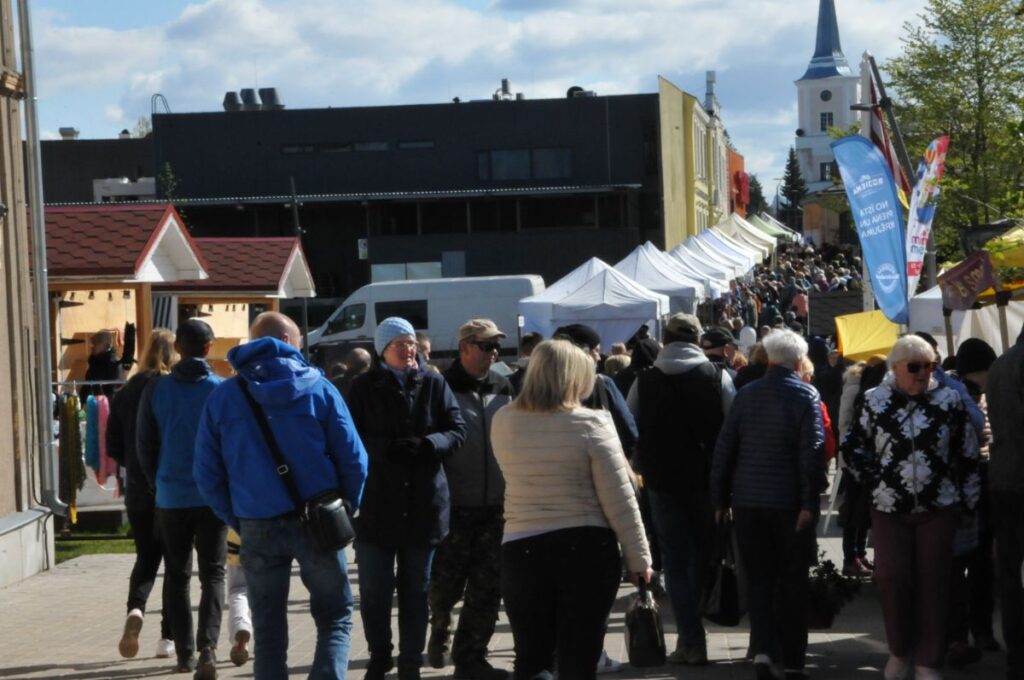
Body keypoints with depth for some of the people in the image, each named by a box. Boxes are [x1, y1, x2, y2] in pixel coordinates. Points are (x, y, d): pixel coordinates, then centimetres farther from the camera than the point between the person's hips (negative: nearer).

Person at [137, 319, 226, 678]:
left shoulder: (157, 389, -1)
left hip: (171, 497, 1)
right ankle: (208, 645, -15)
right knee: (213, 574, 4)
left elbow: (144, 444, 3)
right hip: (212, 496, -1)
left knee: (177, 576, 13)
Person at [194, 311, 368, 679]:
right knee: (335, 617, 10)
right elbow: (354, 460, -5)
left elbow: (207, 474, 3)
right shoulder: (317, 388, -3)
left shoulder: (222, 398, 3)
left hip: (258, 528, 2)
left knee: (268, 630, 13)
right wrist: (347, 510, 7)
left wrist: (237, 519, 11)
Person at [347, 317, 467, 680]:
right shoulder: (364, 388, -2)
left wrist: (428, 444, -20)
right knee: (374, 589, 4)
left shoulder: (433, 384, 2)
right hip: (375, 503, -1)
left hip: (424, 501, 1)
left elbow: (457, 430, -1)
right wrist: (389, 448, -22)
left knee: (416, 589, 10)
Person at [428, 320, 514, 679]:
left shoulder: (502, 389, 9)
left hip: (495, 508, 4)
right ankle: (439, 631, 33)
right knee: (445, 585, 3)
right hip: (454, 508, -4)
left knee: (487, 590, 5)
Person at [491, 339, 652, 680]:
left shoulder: (503, 422, 2)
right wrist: (638, 557, -1)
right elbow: (619, 499, -9)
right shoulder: (591, 424, -10)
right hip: (586, 550, -3)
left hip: (522, 550, 3)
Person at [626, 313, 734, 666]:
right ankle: (692, 637, 21)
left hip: (663, 481, 0)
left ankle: (691, 642, -3)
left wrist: (641, 469, 17)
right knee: (702, 559, 15)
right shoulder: (718, 377, -5)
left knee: (676, 563, 3)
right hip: (707, 479, 0)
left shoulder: (644, 382, -1)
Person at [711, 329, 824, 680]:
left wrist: (720, 499, 11)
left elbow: (724, 449, 5)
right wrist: (809, 503, -15)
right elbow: (812, 452, -15)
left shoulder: (745, 395, 5)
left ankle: (763, 649, -7)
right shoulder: (805, 395, -6)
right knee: (792, 581, 8)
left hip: (748, 501, 3)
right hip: (789, 502, -3)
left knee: (759, 577, 10)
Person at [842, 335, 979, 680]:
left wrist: (969, 502, 2)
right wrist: (874, 480, 3)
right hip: (889, 509, 1)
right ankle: (899, 651, 18)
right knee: (891, 578, -2)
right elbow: (852, 447, 12)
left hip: (938, 508, 0)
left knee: (932, 583, 1)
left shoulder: (949, 401, 0)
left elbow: (968, 456, 4)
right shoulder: (876, 402, 1)